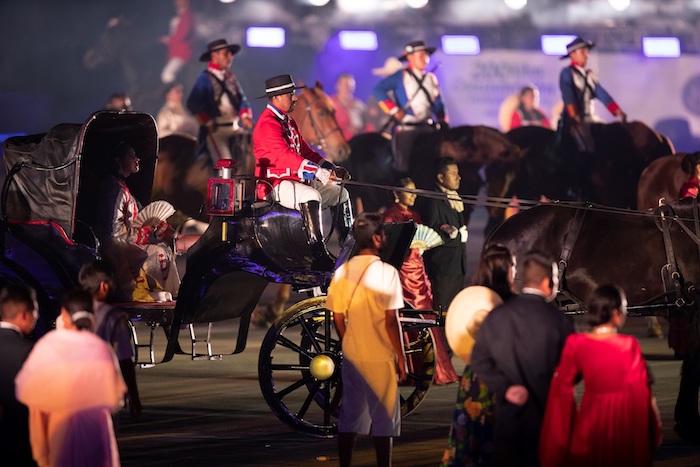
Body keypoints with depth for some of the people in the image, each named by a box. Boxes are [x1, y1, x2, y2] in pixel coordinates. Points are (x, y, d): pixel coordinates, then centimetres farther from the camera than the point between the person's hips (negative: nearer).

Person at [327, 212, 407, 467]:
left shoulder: (341, 272, 1)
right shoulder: (386, 273, -14)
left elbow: (338, 319, 6)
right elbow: (391, 321, -15)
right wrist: (401, 356, -5)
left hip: (351, 356, 5)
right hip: (380, 357, -5)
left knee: (348, 417, 11)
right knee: (384, 419, 4)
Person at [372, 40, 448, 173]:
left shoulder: (431, 78, 13)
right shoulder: (401, 77, -4)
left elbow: (438, 104, 18)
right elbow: (378, 90, -14)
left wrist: (444, 125, 7)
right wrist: (394, 110, -16)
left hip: (427, 127, 6)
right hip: (406, 128, -6)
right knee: (404, 164, -5)